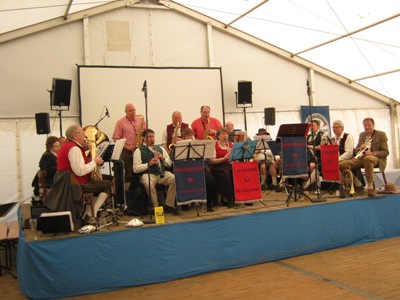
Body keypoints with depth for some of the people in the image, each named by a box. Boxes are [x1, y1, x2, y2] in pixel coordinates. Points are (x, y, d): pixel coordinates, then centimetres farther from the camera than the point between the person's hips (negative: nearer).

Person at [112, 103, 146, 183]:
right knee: (127, 175, -2)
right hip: (126, 152, -3)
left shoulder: (141, 120, 13)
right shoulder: (120, 122, 2)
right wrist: (126, 146, -13)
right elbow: (116, 138, -2)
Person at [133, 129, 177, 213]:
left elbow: (169, 164, 19)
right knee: (149, 184, -38)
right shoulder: (139, 150, 7)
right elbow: (135, 169, -3)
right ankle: (156, 206, -16)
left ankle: (169, 205, -12)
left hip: (163, 173, 4)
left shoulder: (160, 148, 23)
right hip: (147, 174, -4)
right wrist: (149, 164, -15)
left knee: (175, 179, -26)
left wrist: (163, 158, -1)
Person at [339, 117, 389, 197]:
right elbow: (356, 150, 21)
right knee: (341, 165, -20)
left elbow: (385, 152, -2)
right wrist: (360, 148, -4)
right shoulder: (361, 135, 19)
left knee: (367, 159, -44)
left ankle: (370, 187, -35)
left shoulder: (381, 135, 5)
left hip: (376, 158, -5)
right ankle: (358, 185, -4)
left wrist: (372, 153, -20)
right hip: (361, 158, 5)